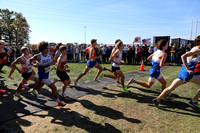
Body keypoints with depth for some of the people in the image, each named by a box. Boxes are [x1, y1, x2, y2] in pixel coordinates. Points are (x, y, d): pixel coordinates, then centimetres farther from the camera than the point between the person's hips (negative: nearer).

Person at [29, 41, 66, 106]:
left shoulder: (49, 54, -5)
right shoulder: (38, 56, -19)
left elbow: (53, 62, 7)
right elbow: (30, 60, -3)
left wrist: (50, 63, -14)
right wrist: (34, 64, -22)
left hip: (47, 73, 7)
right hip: (42, 74, -7)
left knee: (38, 87, 28)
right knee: (53, 88, -11)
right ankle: (59, 102, 3)